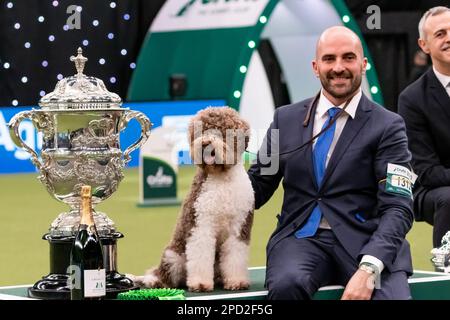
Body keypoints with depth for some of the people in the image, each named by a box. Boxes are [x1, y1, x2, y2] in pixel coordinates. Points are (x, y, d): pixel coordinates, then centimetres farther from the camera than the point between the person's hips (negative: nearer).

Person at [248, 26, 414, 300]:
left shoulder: (387, 126, 3)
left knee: (393, 295, -34)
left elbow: (398, 209, -5)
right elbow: (258, 185, 20)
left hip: (364, 242, -2)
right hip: (301, 238, 2)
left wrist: (368, 269, -22)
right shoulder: (286, 119, 14)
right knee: (286, 284, -33)